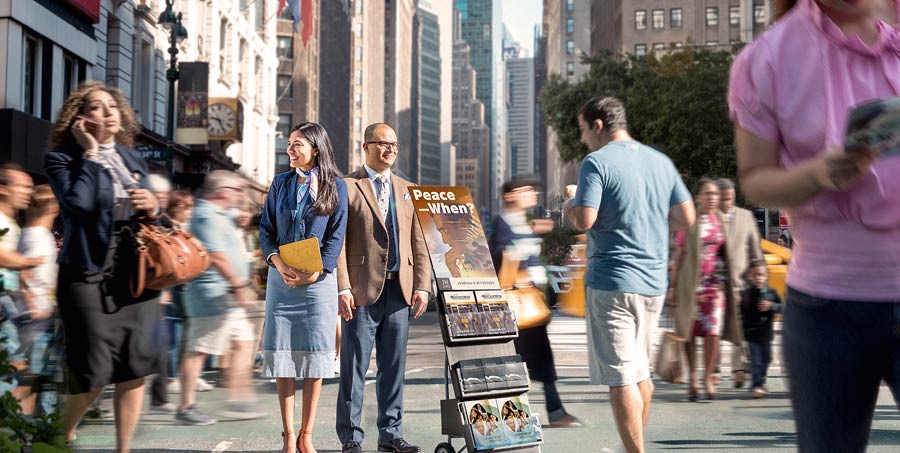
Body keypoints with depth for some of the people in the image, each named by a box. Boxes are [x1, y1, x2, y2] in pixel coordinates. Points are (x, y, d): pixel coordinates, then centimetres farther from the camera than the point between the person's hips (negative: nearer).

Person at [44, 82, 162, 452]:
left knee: (135, 367, 3)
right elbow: (80, 203, -21)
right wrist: (90, 153, -11)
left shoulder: (132, 158, 15)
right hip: (89, 274, -5)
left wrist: (154, 207, -1)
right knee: (93, 373, -2)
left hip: (136, 272, 5)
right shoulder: (62, 158, -2)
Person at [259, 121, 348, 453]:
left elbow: (336, 236, -1)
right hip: (282, 277, 2)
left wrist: (314, 273, -13)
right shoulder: (280, 183, 11)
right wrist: (279, 263, -10)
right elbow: (266, 229, 8)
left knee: (314, 355, -1)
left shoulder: (335, 186, 3)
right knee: (281, 354, -1)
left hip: (319, 279, -2)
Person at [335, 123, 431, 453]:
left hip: (400, 290, 5)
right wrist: (342, 288, -13)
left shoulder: (407, 190, 16)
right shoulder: (346, 187, 0)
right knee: (354, 367, 0)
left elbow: (419, 242, 14)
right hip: (362, 290, -5)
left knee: (394, 367, 9)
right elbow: (337, 241, -5)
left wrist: (422, 286, 5)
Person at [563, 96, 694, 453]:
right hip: (654, 281, 7)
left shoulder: (597, 163, -9)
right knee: (640, 371, 19)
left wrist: (568, 209, 3)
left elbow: (584, 220, -18)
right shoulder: (660, 161, 10)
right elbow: (686, 217, 9)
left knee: (620, 378, -3)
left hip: (612, 280, -7)